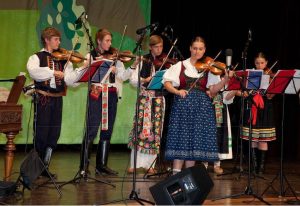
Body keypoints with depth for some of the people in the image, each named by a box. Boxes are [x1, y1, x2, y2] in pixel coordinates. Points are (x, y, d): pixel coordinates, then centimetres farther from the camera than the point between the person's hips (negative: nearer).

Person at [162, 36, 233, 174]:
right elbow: (167, 83, 1)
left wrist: (225, 80, -15)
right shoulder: (180, 66, 7)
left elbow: (213, 90, 1)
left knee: (195, 141, 1)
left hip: (201, 107, 1)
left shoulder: (208, 68, 8)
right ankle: (176, 175, -3)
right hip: (182, 105, -1)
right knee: (180, 139, -6)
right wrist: (177, 91, -17)